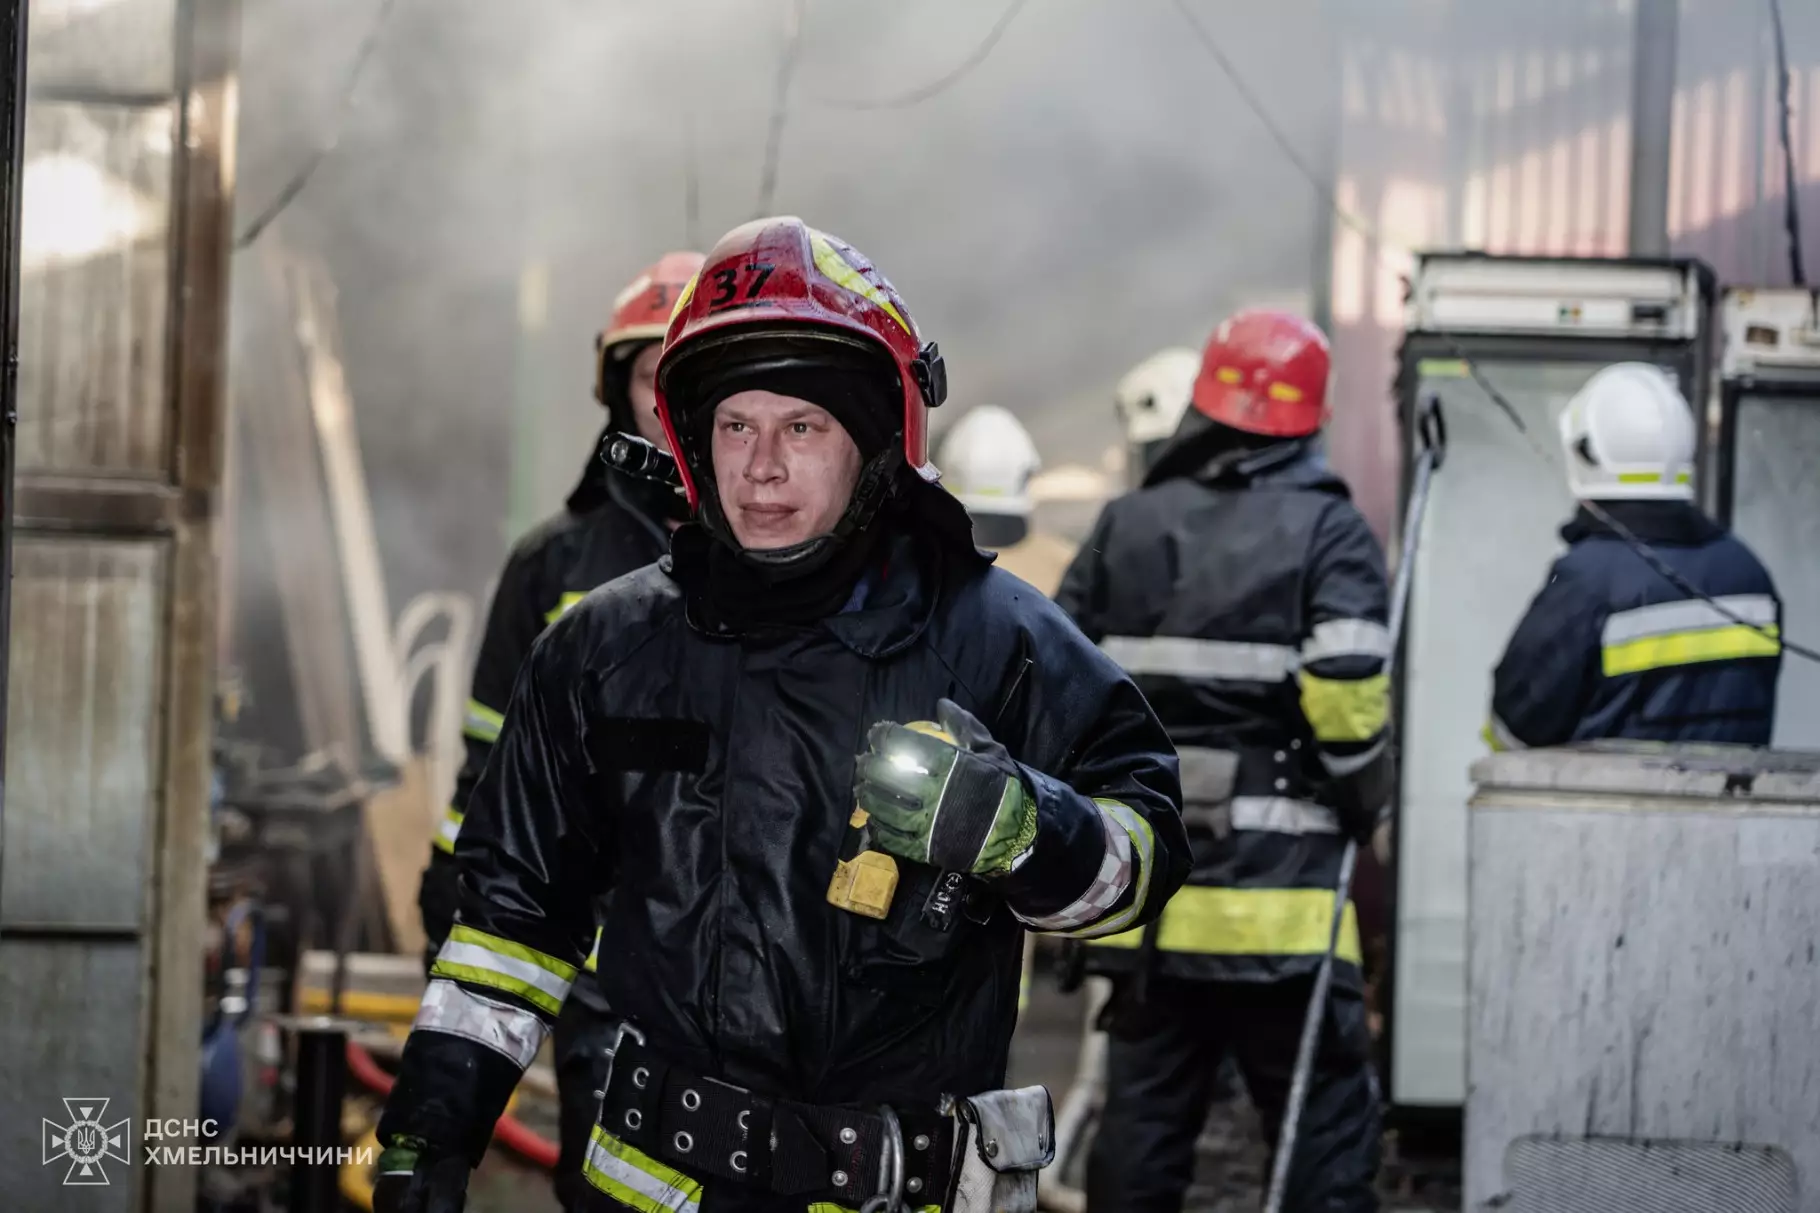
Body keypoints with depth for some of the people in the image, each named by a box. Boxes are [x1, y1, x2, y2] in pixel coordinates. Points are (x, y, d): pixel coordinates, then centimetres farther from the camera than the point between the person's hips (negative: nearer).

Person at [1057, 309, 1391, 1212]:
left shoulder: (1126, 528, 9)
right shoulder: (1325, 531, -4)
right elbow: (1347, 691, -15)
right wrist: (1364, 799, 1)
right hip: (1279, 889, -4)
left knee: (1142, 1118, 10)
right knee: (1323, 1118, -1)